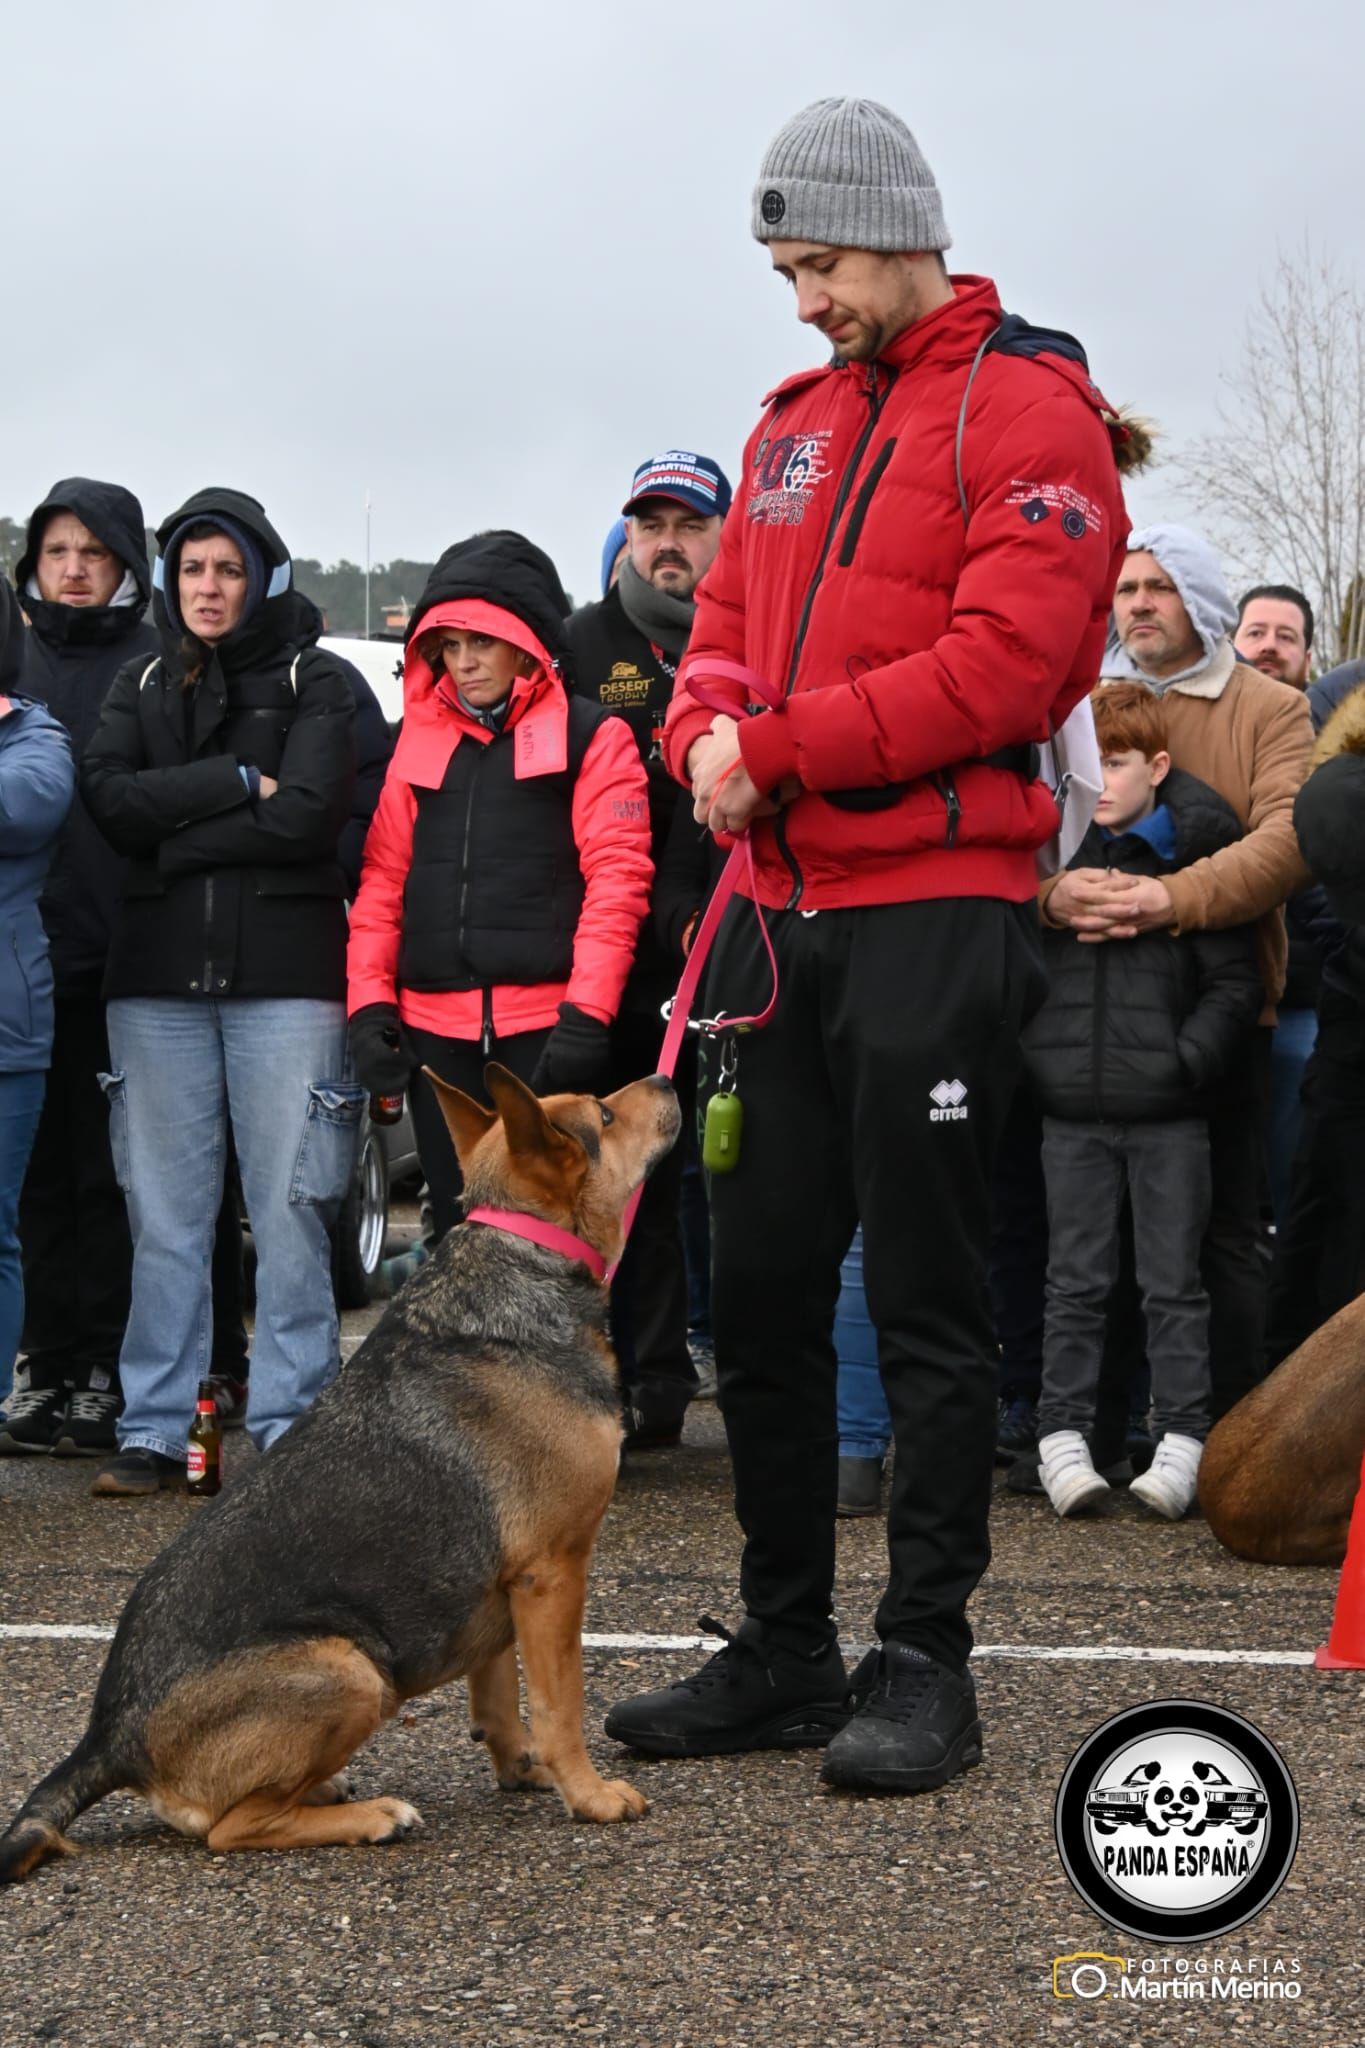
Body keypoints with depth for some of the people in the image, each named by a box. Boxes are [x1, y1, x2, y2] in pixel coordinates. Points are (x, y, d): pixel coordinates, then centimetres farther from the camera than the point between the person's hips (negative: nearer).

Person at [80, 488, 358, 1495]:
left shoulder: (315, 681, 5)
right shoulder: (141, 684, 16)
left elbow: (311, 814, -10)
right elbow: (109, 797, -1)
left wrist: (176, 835, -6)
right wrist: (237, 785, -9)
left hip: (284, 974, -3)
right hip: (158, 979, 3)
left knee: (289, 1211, -3)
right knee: (164, 1213, 3)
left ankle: (290, 1429, 3)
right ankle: (156, 1429, 9)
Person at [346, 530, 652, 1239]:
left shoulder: (591, 737, 3)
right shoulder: (419, 741, 17)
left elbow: (615, 880, -6)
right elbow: (383, 879, 14)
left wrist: (586, 1014, -15)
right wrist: (369, 1002, 4)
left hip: (547, 1027, -5)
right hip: (434, 1028, 5)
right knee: (458, 1227, 9)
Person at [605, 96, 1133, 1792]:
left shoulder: (1026, 411, -5)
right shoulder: (795, 419, 19)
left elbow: (1009, 660, -16)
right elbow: (726, 622, 19)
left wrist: (780, 747, -16)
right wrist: (705, 733, -4)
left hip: (936, 908, -7)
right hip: (781, 911, 7)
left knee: (926, 1302, -1)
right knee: (758, 1287, 9)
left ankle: (925, 1658, 10)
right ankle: (782, 1651, 20)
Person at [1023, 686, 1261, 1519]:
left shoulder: (1196, 854, -2)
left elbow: (1236, 983, 0)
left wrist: (1188, 1060, -10)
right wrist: (1035, 1056, 2)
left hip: (1168, 1113, -2)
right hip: (1073, 1108, 2)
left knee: (1173, 1283, 4)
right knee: (1076, 1282, 8)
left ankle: (1183, 1439, 11)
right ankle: (1064, 1434, 15)